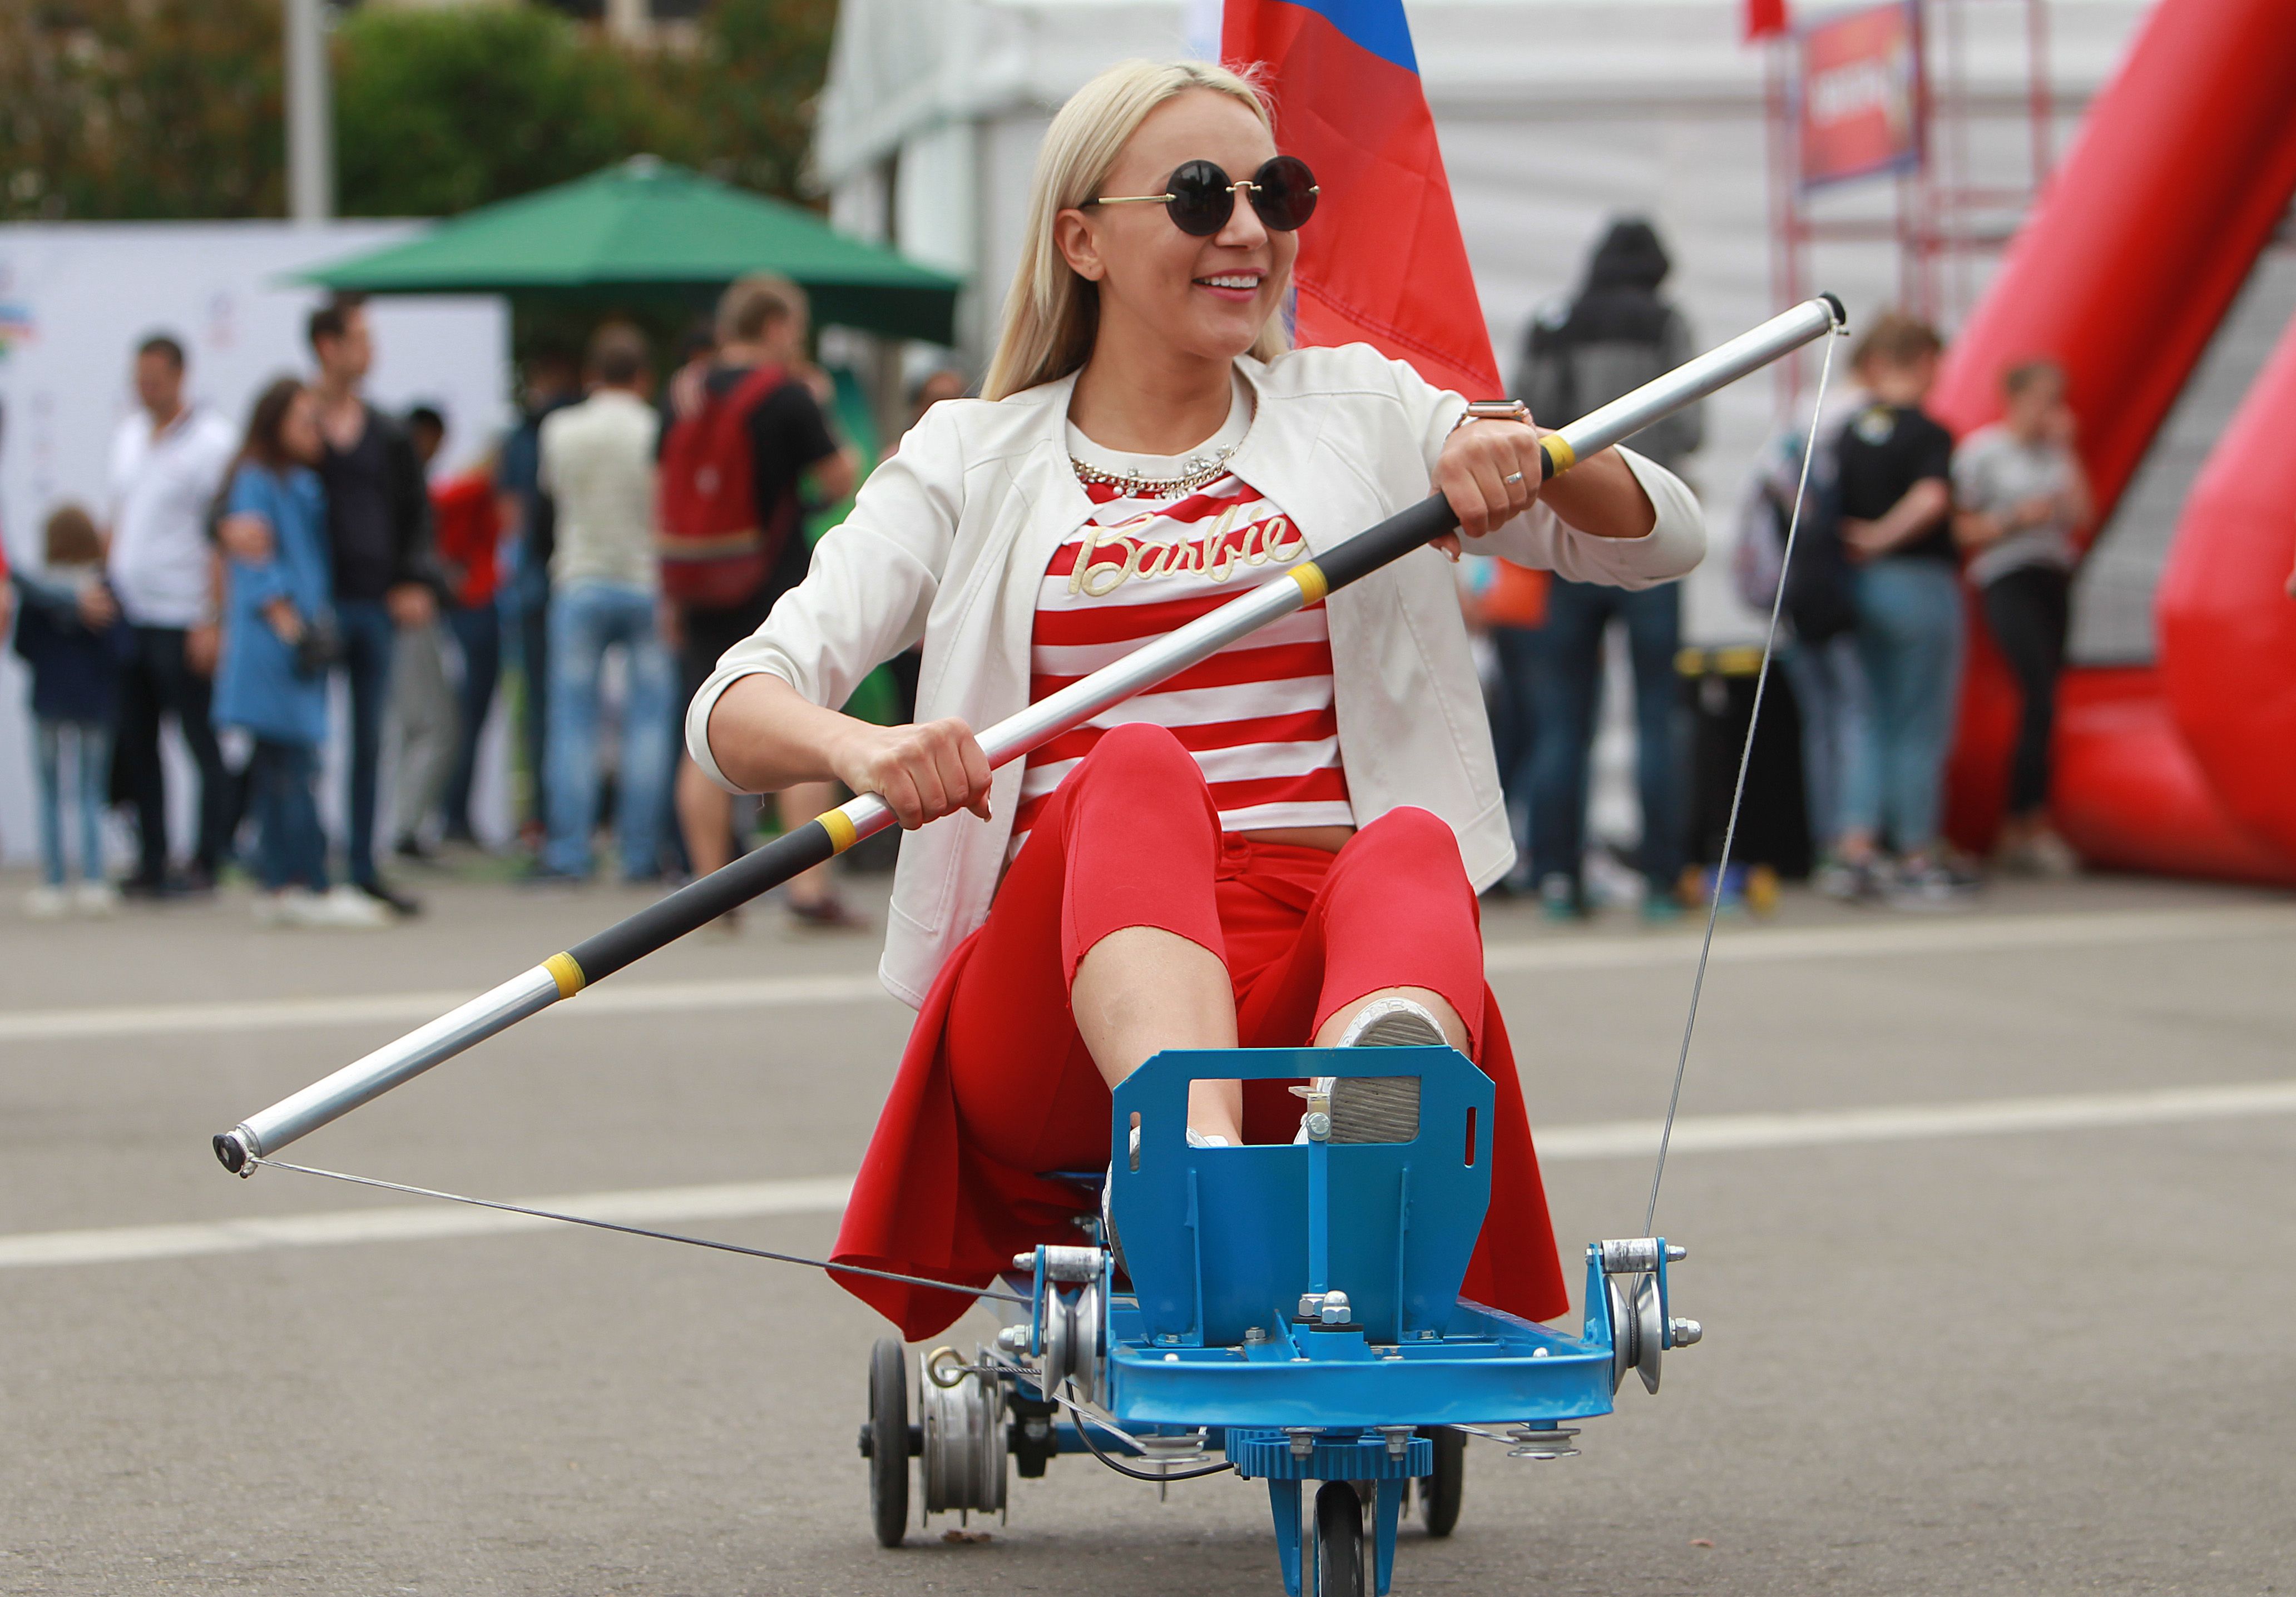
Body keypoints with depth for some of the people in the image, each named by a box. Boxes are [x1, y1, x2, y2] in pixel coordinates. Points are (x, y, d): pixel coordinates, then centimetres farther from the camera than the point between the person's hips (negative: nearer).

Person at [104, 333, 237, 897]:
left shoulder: (211, 441, -6)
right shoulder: (127, 437, 15)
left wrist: (212, 622, -15)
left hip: (181, 618, -7)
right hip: (126, 614, 7)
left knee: (202, 742, 0)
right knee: (134, 746, 7)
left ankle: (205, 864, 4)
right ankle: (150, 863, 12)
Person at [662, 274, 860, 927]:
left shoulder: (687, 398, 9)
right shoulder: (787, 394, -8)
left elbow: (665, 495, 13)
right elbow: (838, 481, -5)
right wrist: (849, 455, 17)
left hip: (704, 596, 5)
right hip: (778, 590, -5)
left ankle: (709, 887, 7)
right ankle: (810, 885, -10)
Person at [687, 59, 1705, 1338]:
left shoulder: (1364, 411, 21)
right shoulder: (977, 464, 16)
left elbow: (1663, 542, 15)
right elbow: (733, 714, 3)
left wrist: (1529, 454, -7)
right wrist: (857, 746, -21)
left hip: (1310, 991, 1)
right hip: (1056, 1015, -1)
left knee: (1412, 849, -32)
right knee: (1137, 769, -32)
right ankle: (1200, 1169, -61)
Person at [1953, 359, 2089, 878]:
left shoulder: (2054, 453, 14)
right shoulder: (1981, 451, -1)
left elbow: (2079, 516, 2)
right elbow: (1961, 529, -3)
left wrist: (2067, 451, 2)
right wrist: (2017, 518, -15)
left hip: (2053, 579, 6)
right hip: (2007, 580, -6)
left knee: (2041, 703, 4)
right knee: (2040, 699, -18)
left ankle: (2016, 834, 9)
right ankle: (2032, 827, -16)